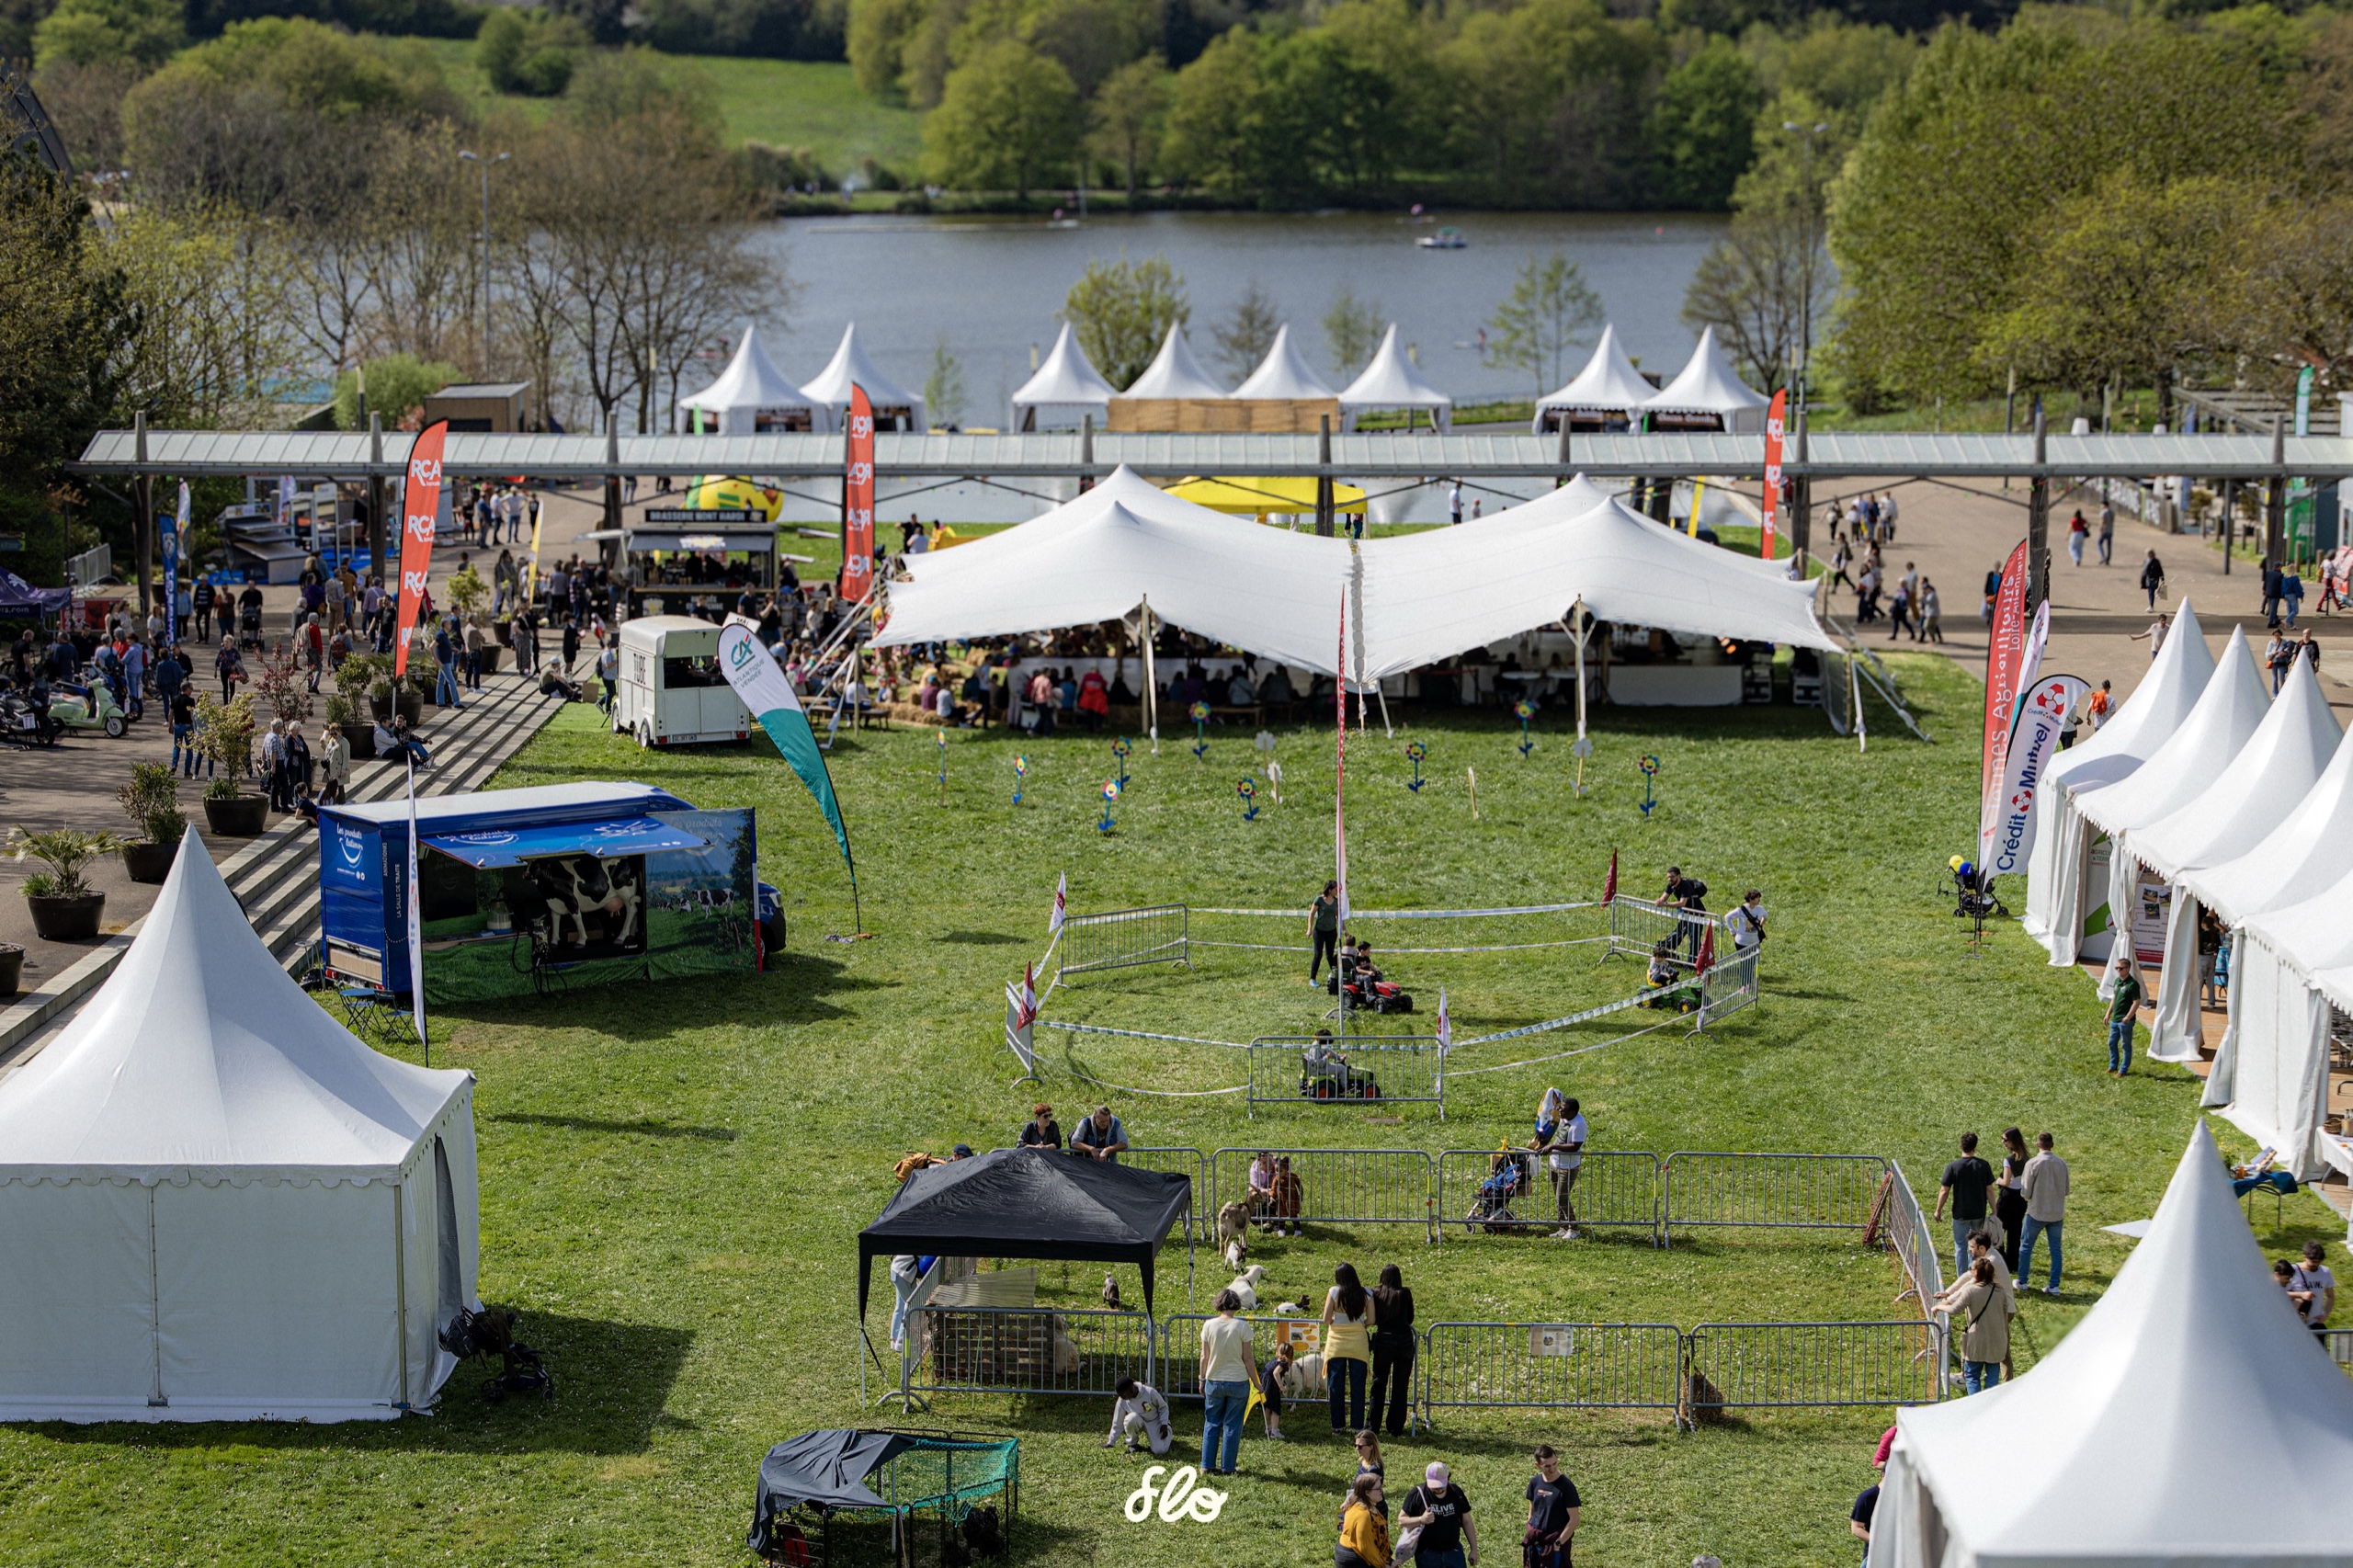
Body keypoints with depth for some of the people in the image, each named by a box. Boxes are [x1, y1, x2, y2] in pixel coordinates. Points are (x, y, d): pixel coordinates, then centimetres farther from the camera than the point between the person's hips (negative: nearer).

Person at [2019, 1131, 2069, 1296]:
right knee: (2055, 1249, 11)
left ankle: (2022, 1281, 18)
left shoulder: (2033, 1164, -15)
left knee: (2026, 1246, 13)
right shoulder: (2062, 1164, -2)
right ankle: (2054, 1285, 10)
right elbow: (2066, 1190, 8)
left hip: (2037, 1213, -3)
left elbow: (2026, 1192, -10)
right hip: (2057, 1213, 3)